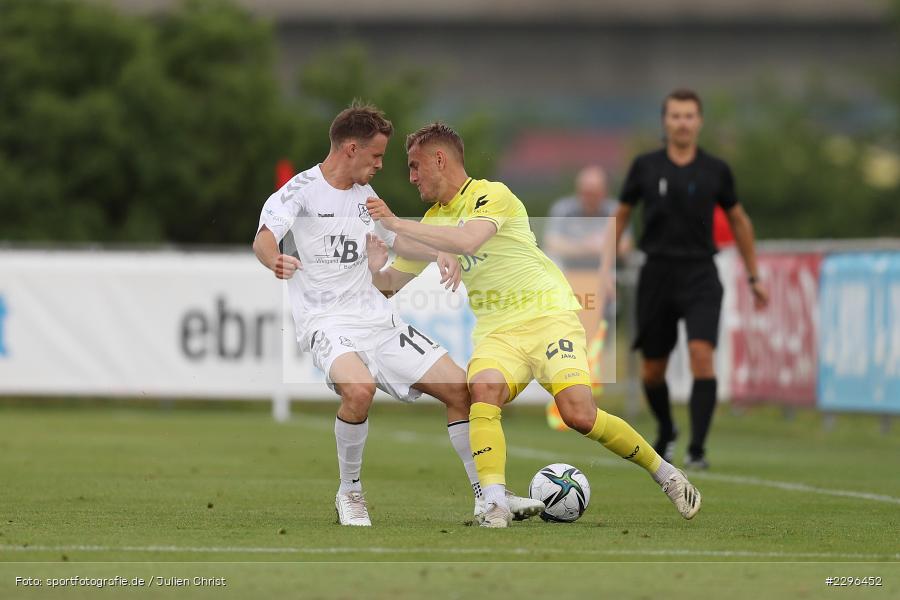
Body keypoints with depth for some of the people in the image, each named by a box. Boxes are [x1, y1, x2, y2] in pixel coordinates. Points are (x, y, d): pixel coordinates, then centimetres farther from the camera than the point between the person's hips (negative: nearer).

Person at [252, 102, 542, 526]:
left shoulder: (363, 194, 13)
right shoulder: (302, 189, -10)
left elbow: (396, 238, 29)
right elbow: (263, 239, -25)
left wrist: (438, 254, 10)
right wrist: (275, 261, -48)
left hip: (376, 316, 7)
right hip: (326, 321, -7)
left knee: (459, 388, 1)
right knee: (360, 388, -36)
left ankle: (486, 495, 15)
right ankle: (350, 493, -14)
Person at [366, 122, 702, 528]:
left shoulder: (491, 195, -9)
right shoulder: (433, 221, 15)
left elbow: (466, 240, -28)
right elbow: (393, 276, 24)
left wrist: (396, 225, -24)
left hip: (547, 314, -5)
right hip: (497, 330, 5)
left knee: (579, 414, -22)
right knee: (483, 389, -29)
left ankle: (666, 475, 1)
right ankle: (495, 505, -38)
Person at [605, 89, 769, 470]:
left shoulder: (715, 171, 2)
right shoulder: (645, 167, 2)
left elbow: (738, 220, 16)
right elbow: (621, 214, 15)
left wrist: (754, 277, 18)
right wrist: (607, 264, 6)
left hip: (700, 274, -1)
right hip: (657, 273, 1)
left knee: (701, 353, -21)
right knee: (652, 370, 6)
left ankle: (697, 449, -18)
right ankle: (666, 434, 36)